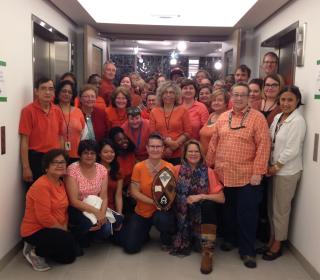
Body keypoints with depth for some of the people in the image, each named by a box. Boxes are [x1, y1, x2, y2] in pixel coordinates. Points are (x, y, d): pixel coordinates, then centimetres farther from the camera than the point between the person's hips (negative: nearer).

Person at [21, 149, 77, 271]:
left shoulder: (61, 183, 6)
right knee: (68, 241, -29)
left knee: (70, 256, 10)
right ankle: (36, 252, -4)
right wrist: (63, 230, -16)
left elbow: (64, 210, 10)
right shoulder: (41, 185, -24)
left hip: (52, 229, 9)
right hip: (35, 230, -9)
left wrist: (65, 228, -4)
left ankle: (38, 247, 19)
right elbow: (44, 218, -27)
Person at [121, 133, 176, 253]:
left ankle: (166, 238, 0)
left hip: (162, 210, -1)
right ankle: (144, 232, 27)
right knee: (130, 247, -7)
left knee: (162, 219, -37)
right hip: (141, 212, 1)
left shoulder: (169, 167, -9)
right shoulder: (138, 167, -8)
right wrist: (154, 201, -21)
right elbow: (134, 192, -10)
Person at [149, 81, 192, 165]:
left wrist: (175, 145, -11)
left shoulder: (182, 110, 4)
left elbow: (188, 132, 0)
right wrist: (165, 140, -10)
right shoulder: (154, 112, 8)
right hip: (160, 155, 1)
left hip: (179, 155, -1)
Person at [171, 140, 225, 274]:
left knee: (208, 204, -31)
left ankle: (207, 253, -25)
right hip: (182, 215, 0)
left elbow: (221, 198, -6)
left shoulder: (208, 172, -3)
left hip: (202, 214, 0)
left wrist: (201, 196, -18)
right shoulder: (177, 170, 0)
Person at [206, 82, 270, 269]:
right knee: (228, 210, 18)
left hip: (247, 176, -4)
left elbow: (263, 145, -12)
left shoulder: (257, 117, -6)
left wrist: (258, 172, -16)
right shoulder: (223, 117, 8)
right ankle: (230, 239, 38)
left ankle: (247, 250, 19)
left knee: (246, 214, 4)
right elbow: (214, 143, 11)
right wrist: (209, 165, 10)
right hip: (223, 175, 5)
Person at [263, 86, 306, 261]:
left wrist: (276, 166, -13)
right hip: (274, 169, 7)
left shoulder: (298, 121, -16)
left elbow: (292, 150, -19)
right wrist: (270, 166, 2)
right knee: (272, 207, 16)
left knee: (281, 209, 6)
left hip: (287, 171, -7)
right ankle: (272, 239, 32)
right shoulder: (277, 117, 6)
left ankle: (277, 245, 23)